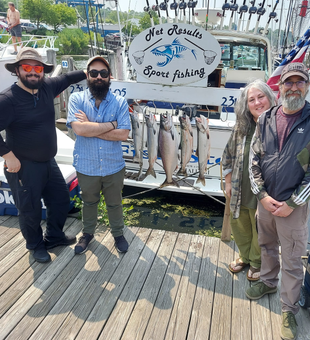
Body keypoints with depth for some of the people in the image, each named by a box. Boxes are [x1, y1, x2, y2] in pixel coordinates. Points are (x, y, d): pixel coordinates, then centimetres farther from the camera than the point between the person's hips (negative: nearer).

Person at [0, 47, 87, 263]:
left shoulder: (47, 87, 0)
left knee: (62, 199, 18)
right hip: (24, 167, -7)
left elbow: (67, 78, 17)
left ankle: (54, 236, 42)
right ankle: (36, 245, 36)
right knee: (30, 210, 8)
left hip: (48, 162, 7)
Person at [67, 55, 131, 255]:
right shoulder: (77, 99, -8)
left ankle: (118, 234, 44)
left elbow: (123, 134, -18)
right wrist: (111, 124, -19)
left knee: (114, 203, 20)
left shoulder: (120, 102, -7)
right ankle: (88, 233, 47)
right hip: (86, 167, 0)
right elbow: (79, 129, -24)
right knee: (89, 202, 23)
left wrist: (91, 127, -19)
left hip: (114, 167, 0)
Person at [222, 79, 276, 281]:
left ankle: (256, 262, 41)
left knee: (260, 232, 15)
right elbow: (229, 155, 9)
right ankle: (245, 256, 47)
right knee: (239, 226, 21)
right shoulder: (242, 127, 0)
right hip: (240, 192, 5)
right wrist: (228, 182, 7)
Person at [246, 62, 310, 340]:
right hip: (265, 200, 4)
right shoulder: (266, 119, 1)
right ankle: (268, 282, 46)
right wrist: (262, 195, -7)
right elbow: (254, 159, 2)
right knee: (267, 246, 22)